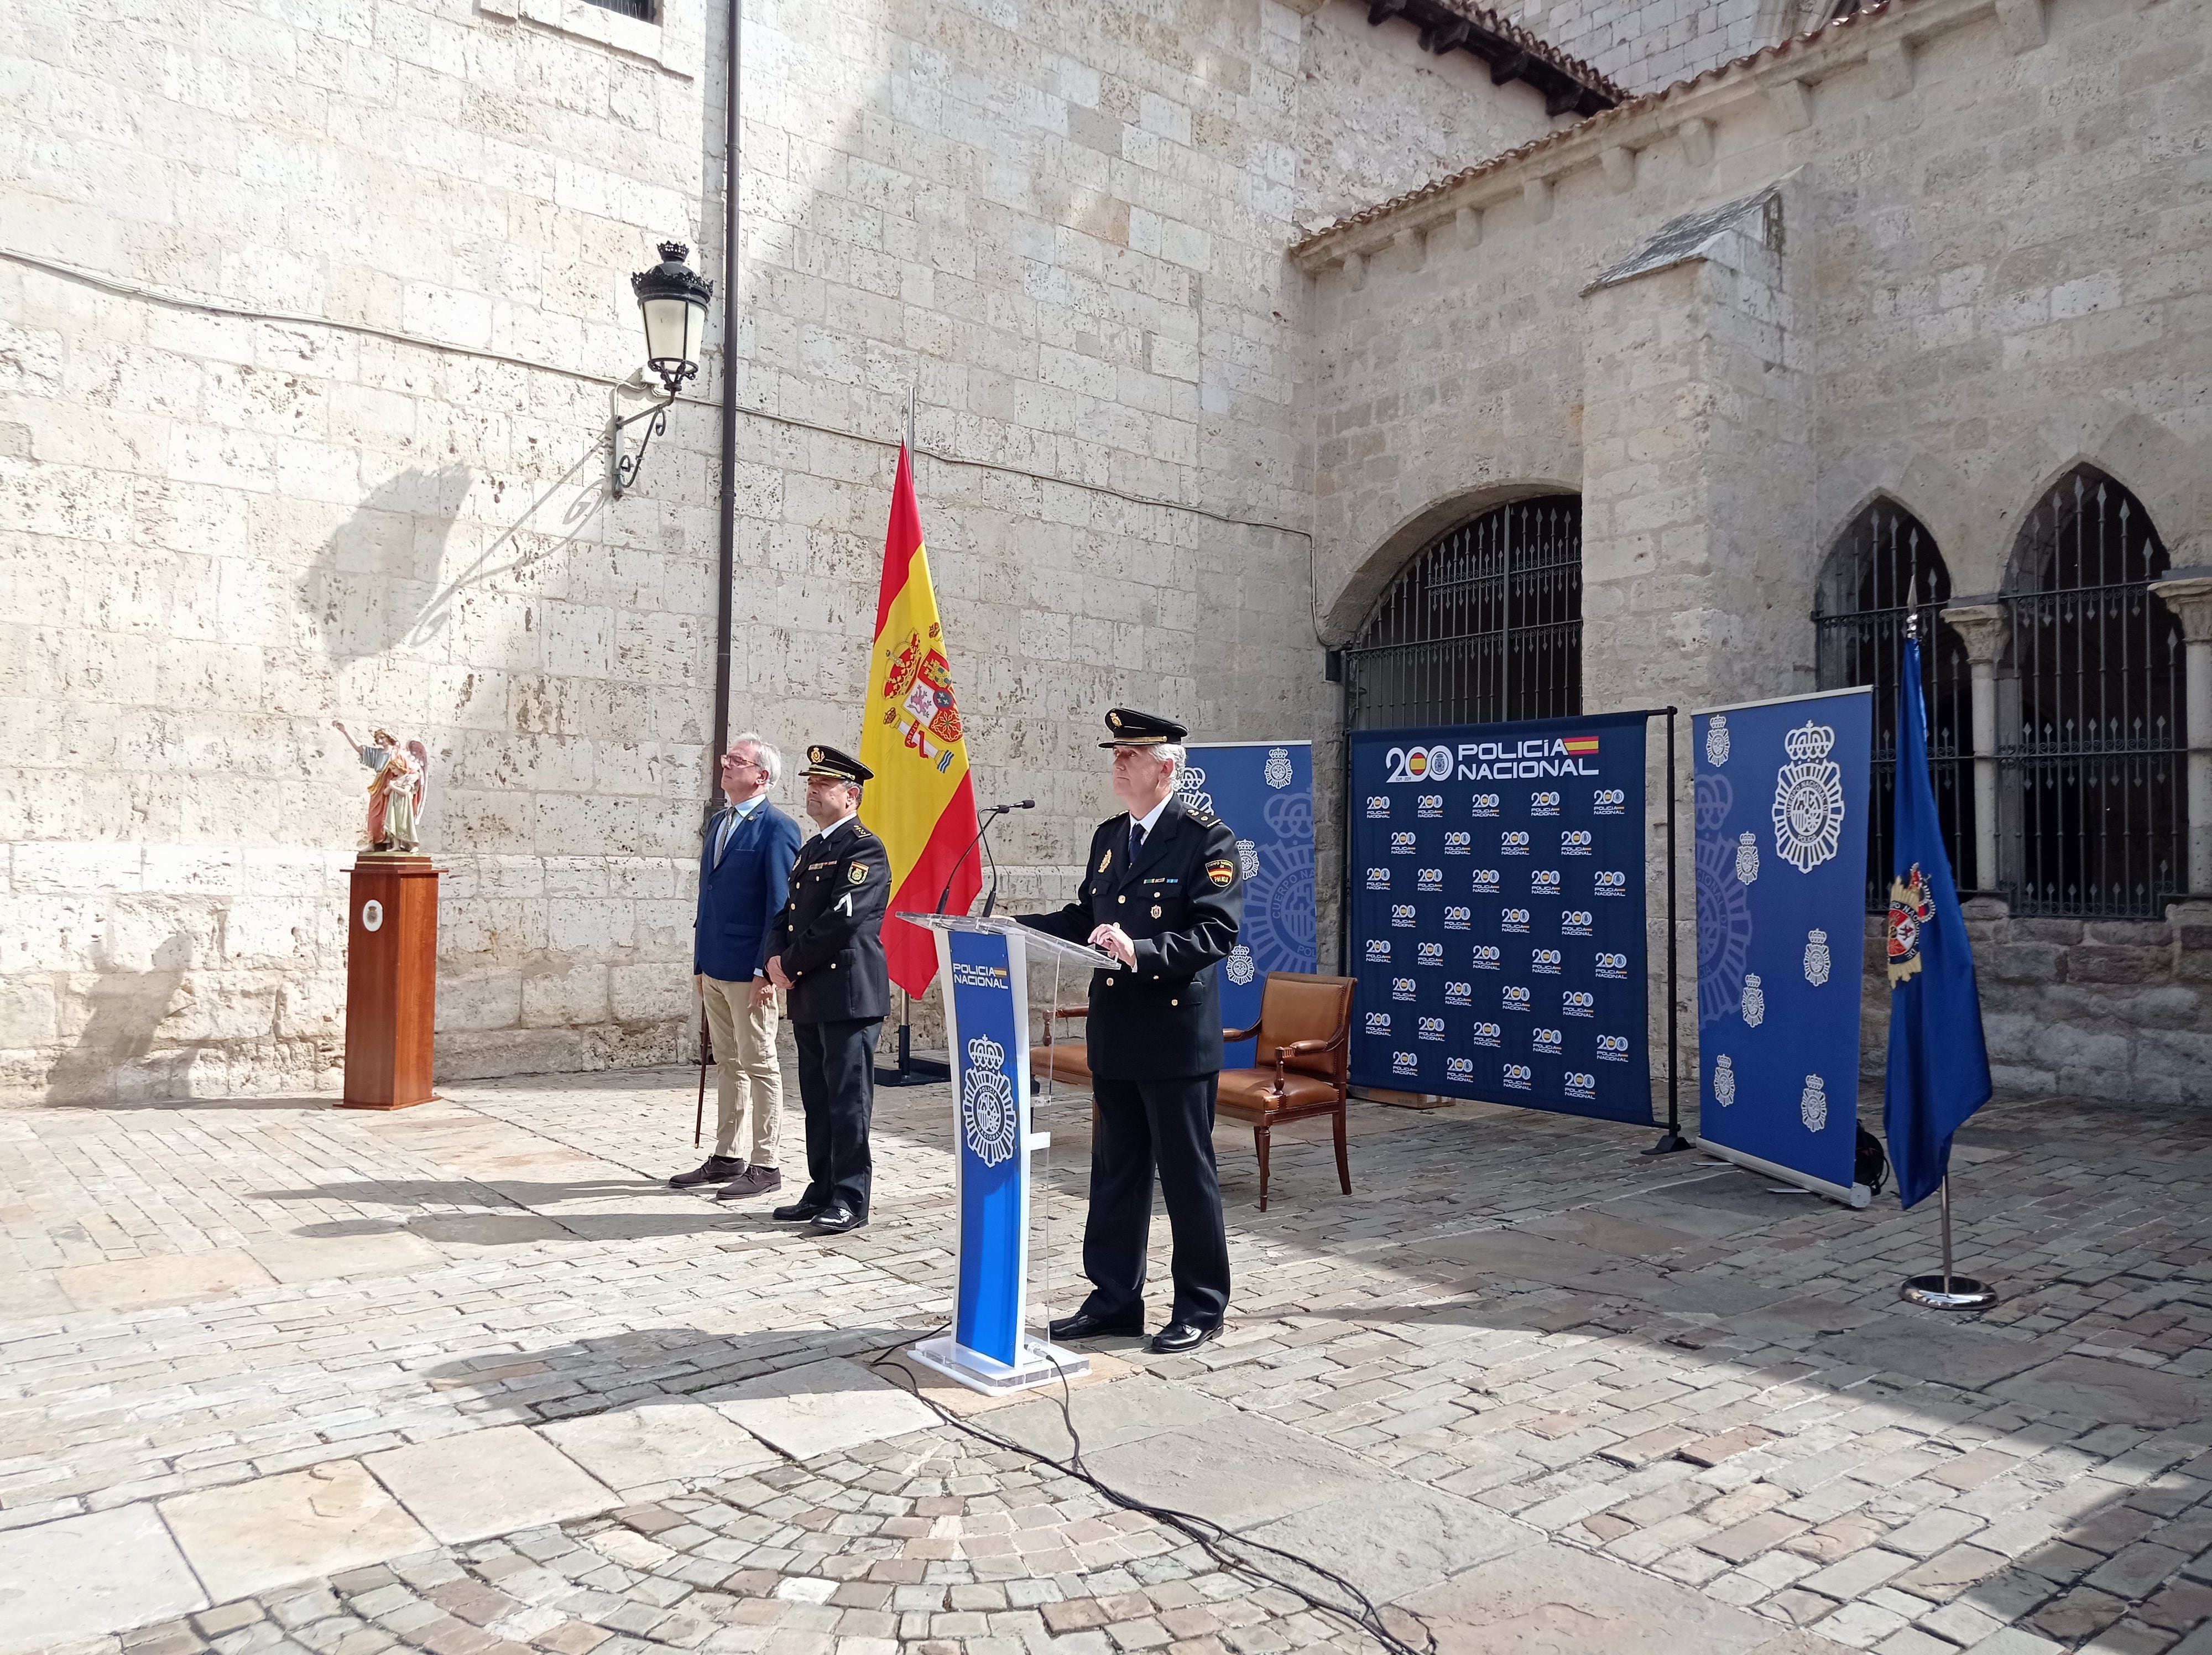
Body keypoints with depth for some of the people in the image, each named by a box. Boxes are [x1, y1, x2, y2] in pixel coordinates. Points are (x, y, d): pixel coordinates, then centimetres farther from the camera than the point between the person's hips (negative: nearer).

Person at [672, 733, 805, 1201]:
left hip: (749, 972, -8)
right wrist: (700, 962, 15)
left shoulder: (777, 829, -12)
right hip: (714, 968, 8)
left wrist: (765, 971, -18)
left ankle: (766, 1165, 10)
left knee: (759, 1066, 1)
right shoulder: (719, 822, 13)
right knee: (728, 1065, 16)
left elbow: (780, 906, -15)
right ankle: (727, 1157, 26)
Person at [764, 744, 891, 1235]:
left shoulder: (864, 849, -9)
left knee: (848, 1099, -4)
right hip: (810, 997, 9)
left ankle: (849, 1200, 3)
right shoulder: (810, 850, 20)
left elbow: (843, 919, -18)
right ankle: (822, 1192, 23)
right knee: (817, 1100, 14)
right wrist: (776, 961, 0)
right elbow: (786, 915, 20)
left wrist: (791, 963, -11)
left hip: (849, 995, -9)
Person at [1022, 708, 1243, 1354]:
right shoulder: (1108, 836, 13)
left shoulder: (1207, 839, -10)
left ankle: (1202, 1306, 20)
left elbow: (1216, 931, -20)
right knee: (1117, 1173, 15)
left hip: (1178, 1038, -7)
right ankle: (1115, 1299, 27)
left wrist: (1142, 951, -31)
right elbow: (1084, 918, 16)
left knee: (1188, 1174, 5)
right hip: (1115, 1034, 7)